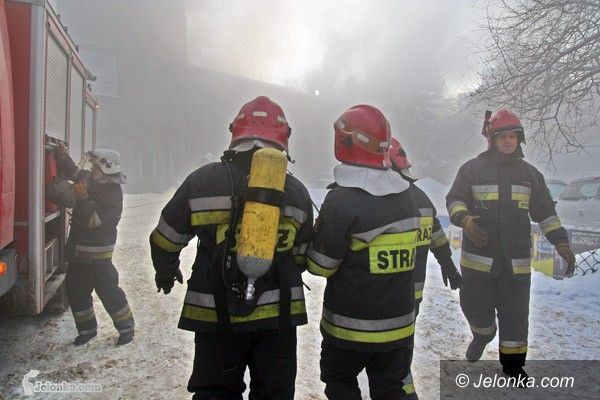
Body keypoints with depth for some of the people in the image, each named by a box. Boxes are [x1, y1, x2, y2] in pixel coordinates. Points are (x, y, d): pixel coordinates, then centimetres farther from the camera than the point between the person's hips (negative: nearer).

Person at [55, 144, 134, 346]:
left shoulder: (113, 195, -20)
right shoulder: (90, 179, 3)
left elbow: (93, 220, -25)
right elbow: (72, 172, 21)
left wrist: (82, 196, -26)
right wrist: (62, 155, 5)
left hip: (97, 255, -9)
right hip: (78, 251, 9)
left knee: (108, 291, -1)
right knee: (74, 290, 14)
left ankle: (126, 327, 16)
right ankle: (87, 329, 29)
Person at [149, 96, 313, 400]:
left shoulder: (203, 180, -6)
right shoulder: (297, 192, 0)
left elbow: (166, 241, 3)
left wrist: (166, 271, 24)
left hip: (216, 314, -1)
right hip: (278, 315, 2)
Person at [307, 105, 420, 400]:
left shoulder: (341, 201, -21)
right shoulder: (406, 198, 0)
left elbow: (320, 265, -15)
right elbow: (403, 254, 6)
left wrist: (318, 235, 3)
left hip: (350, 326, -5)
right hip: (399, 325, 5)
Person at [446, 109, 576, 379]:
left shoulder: (529, 173, 11)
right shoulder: (472, 169, 1)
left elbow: (545, 212, 15)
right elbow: (454, 200, -1)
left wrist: (560, 241, 5)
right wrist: (465, 219, -21)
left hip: (517, 262, 2)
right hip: (478, 258, -2)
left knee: (515, 316, 8)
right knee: (475, 306, 5)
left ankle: (513, 366, 27)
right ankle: (482, 335, 40)